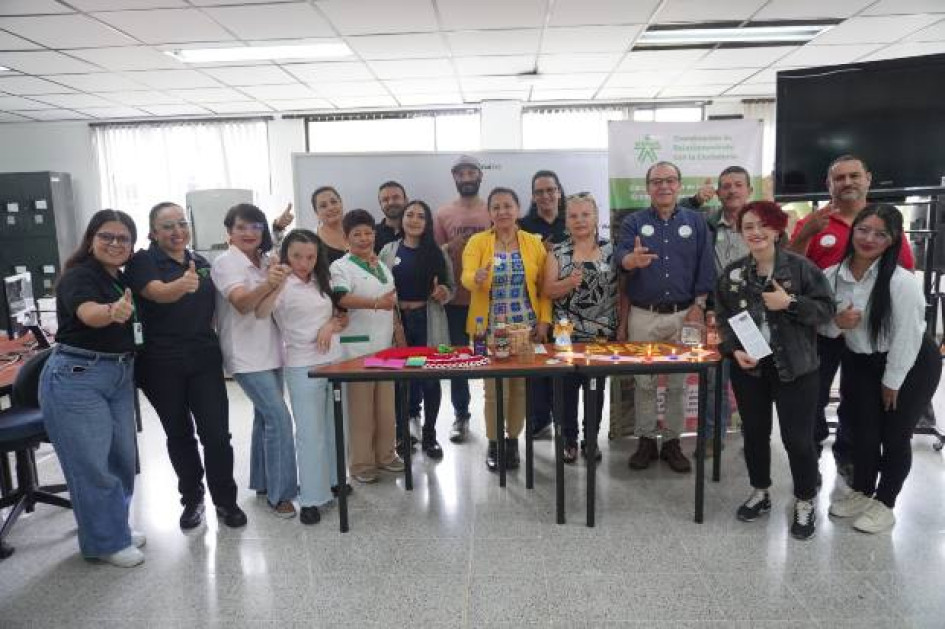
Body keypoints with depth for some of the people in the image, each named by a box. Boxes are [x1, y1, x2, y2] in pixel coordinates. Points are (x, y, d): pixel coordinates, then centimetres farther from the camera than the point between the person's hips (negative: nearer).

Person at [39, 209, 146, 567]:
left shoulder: (122, 279, 9)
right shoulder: (79, 276, -14)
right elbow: (89, 313, -36)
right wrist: (113, 311, -56)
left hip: (119, 376, 8)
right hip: (77, 378, -7)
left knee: (122, 458, 15)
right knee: (92, 465, 1)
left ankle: (116, 527, 33)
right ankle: (106, 542, 16)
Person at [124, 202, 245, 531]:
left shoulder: (202, 263, 9)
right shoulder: (143, 261, -5)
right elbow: (159, 293, -27)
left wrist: (215, 345, 11)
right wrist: (182, 285, -48)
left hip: (204, 359, 3)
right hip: (162, 364, -2)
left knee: (217, 434, -2)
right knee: (179, 435, 11)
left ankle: (225, 501, 15)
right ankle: (192, 500, 29)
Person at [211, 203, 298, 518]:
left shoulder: (266, 261, 9)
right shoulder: (226, 262, -12)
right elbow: (242, 304, -28)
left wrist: (280, 277, -4)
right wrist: (268, 284, -45)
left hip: (271, 351, 7)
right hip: (246, 355, -7)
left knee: (266, 416, 15)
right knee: (279, 418, -13)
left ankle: (262, 482, 29)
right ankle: (280, 493, -4)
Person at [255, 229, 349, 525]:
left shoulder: (322, 282, 11)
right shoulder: (283, 285, -7)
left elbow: (341, 317, 16)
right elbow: (260, 313, -25)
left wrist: (331, 325, -6)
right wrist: (276, 285, -41)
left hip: (334, 360, 6)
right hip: (303, 367, -6)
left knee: (334, 426, 13)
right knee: (310, 432, -3)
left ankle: (332, 480, 30)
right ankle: (311, 498, 5)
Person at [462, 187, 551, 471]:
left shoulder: (534, 242, 4)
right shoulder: (477, 241, -1)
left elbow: (543, 287, 5)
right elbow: (466, 277, -15)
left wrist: (544, 321, -4)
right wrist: (478, 278, -37)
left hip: (526, 327, 2)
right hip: (490, 328, -2)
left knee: (520, 386, 8)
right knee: (494, 389, 2)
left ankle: (513, 441, 24)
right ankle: (494, 444, 18)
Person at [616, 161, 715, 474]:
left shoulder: (695, 221, 6)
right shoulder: (633, 222, 3)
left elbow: (705, 268, 3)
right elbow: (620, 256, -13)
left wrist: (698, 306, -6)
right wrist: (633, 260, -36)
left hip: (684, 313, 1)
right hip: (643, 315, -1)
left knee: (678, 382, 7)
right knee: (644, 381, 6)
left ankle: (672, 442, 19)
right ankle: (646, 440, 18)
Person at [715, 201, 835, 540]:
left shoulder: (801, 267, -7)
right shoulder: (732, 273, 2)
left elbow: (826, 308, -5)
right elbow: (723, 318, 6)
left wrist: (791, 303, -20)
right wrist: (734, 350, -8)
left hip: (795, 368, -3)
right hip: (748, 367, 3)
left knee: (798, 437, 3)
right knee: (754, 433, 14)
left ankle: (805, 502, 24)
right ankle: (760, 492, 34)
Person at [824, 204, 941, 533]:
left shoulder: (902, 282, -26)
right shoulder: (832, 276, -11)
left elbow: (907, 337, -20)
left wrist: (892, 382, -12)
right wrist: (837, 323, -23)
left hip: (911, 364, -4)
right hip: (859, 362, 5)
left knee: (895, 435, 6)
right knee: (862, 431, 14)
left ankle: (884, 503, 26)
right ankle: (861, 493, 35)